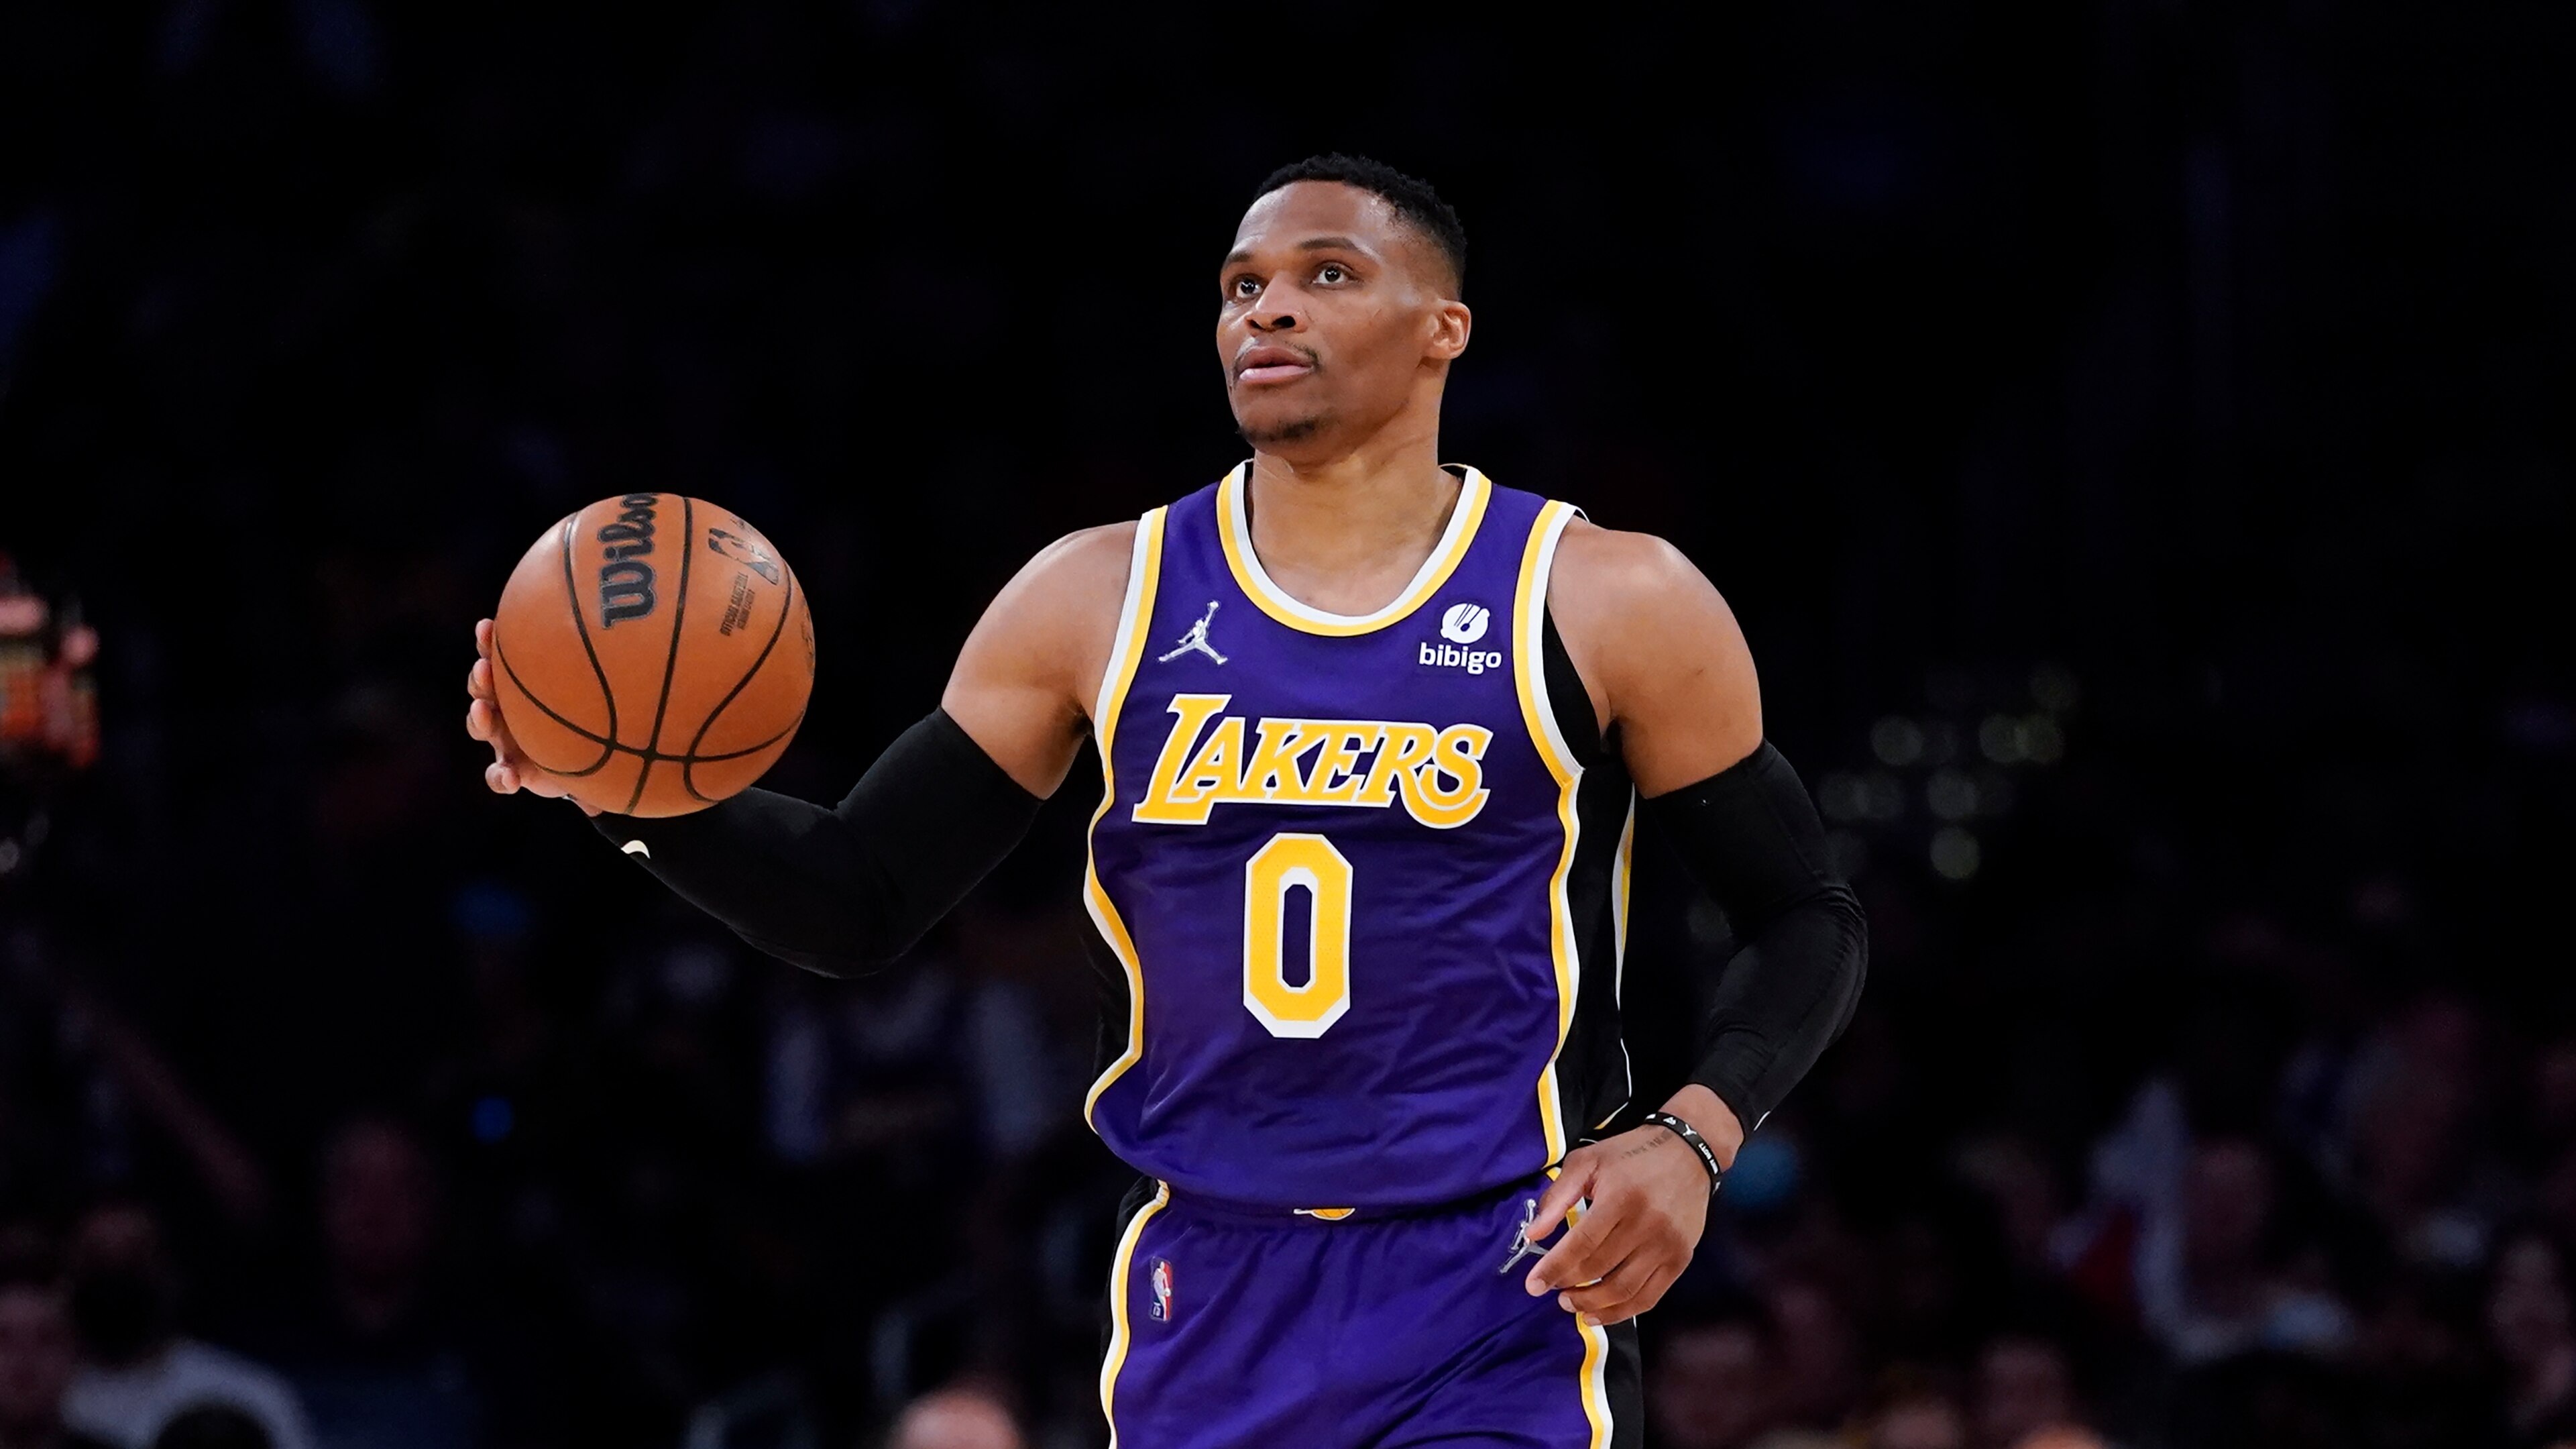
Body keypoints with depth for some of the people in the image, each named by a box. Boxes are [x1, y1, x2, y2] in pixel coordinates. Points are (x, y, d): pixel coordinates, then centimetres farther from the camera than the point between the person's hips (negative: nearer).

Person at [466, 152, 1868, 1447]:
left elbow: (1807, 921, 5)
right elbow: (860, 901, 6)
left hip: (1502, 1310, -3)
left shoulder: (1608, 605, -2)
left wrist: (1690, 1136, -13)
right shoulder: (1097, 600, 5)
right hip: (1211, 1308, 3)